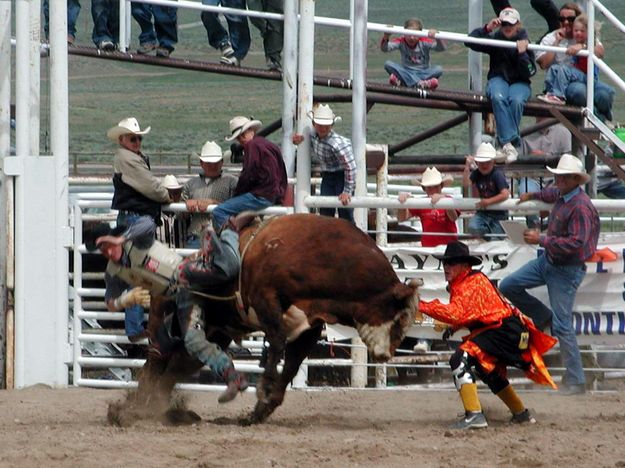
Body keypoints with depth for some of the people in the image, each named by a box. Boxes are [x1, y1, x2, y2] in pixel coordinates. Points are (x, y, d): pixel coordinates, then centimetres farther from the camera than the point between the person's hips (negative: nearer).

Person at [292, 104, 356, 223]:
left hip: (342, 176, -7)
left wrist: (347, 191, -24)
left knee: (345, 213, -10)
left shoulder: (338, 144, -28)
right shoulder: (313, 134, -5)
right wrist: (299, 139, -5)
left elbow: (350, 167, -26)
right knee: (325, 212, 4)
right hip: (327, 176, 7)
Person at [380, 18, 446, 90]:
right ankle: (418, 83, -39)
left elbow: (442, 48, -22)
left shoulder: (424, 42, -9)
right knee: (388, 64, -25)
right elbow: (384, 49, -18)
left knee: (439, 69, -30)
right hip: (406, 72, 1)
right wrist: (386, 37, -40)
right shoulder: (401, 42, -6)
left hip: (423, 73, -1)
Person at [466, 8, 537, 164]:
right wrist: (487, 28, -15)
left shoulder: (524, 42, 0)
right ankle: (509, 143, -43)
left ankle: (507, 145, -32)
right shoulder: (495, 38, 5)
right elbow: (470, 41, -6)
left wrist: (522, 53, -19)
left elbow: (529, 72, -6)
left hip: (519, 82, -1)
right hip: (498, 79, 1)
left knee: (516, 100, -36)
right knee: (498, 98, -35)